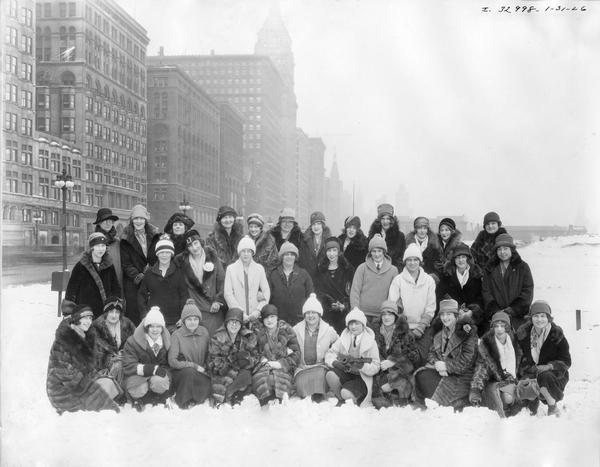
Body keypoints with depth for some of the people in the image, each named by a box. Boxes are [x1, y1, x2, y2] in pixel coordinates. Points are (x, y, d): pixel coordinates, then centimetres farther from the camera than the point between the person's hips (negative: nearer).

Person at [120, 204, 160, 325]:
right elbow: (125, 263, -1)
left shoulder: (154, 236, 10)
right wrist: (137, 276, -14)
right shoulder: (126, 239, 3)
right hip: (133, 283, -2)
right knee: (134, 314, -6)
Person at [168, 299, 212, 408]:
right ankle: (184, 402, -12)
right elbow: (172, 361, -17)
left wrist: (204, 368, -5)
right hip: (180, 372, -3)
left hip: (200, 372, 3)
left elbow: (209, 354, 13)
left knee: (209, 386, -26)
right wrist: (193, 366, -21)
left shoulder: (204, 332, 4)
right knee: (189, 372, -36)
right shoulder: (176, 335, -10)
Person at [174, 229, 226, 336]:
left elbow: (222, 281, 4)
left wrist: (218, 301, -2)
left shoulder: (211, 257, 4)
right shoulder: (182, 261, 5)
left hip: (214, 308, 0)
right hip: (194, 307, 0)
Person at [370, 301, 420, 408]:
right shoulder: (375, 331, 9)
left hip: (399, 371, -2)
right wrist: (379, 363, -13)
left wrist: (393, 361, -15)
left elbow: (415, 356, -2)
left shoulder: (404, 333, 3)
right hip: (380, 372, 2)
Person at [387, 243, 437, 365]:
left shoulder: (429, 281, 6)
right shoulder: (398, 280, 1)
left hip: (423, 328, 1)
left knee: (422, 358, -10)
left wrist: (421, 327, -6)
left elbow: (430, 308, 4)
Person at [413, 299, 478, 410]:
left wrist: (446, 365, -17)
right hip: (442, 372, 6)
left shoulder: (467, 332, -4)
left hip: (461, 375, -5)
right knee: (423, 375, -22)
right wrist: (436, 364, -12)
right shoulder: (439, 335, 18)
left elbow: (467, 361, -12)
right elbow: (432, 353, 11)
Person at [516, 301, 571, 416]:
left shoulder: (557, 335, -9)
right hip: (531, 373, 2)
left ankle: (553, 408, -10)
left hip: (555, 375, -2)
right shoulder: (524, 333, -2)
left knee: (544, 377, -37)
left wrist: (548, 366, -23)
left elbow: (566, 362, -6)